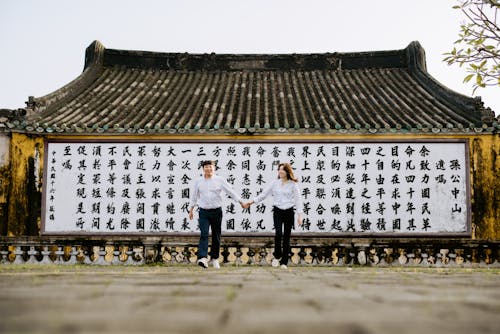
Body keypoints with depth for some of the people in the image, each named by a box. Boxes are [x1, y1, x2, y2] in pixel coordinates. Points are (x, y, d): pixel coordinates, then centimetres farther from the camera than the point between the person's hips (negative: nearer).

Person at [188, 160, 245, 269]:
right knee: (204, 234, -15)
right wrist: (191, 210, 17)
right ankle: (202, 258, -25)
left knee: (216, 236, 7)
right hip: (204, 212, 0)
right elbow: (194, 196, 15)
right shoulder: (198, 181, 4)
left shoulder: (219, 180, 0)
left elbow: (231, 192, 0)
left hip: (216, 211, 0)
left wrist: (241, 202, -4)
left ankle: (214, 258, 21)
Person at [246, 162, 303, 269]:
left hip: (289, 212, -1)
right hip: (277, 211, 1)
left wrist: (299, 215, -8)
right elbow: (263, 194, 9)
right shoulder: (275, 183, 5)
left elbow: (298, 199, -2)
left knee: (286, 236, 4)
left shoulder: (293, 184, -1)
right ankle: (277, 256, 7)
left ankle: (284, 261, 13)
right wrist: (252, 202, 4)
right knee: (278, 233, -17)